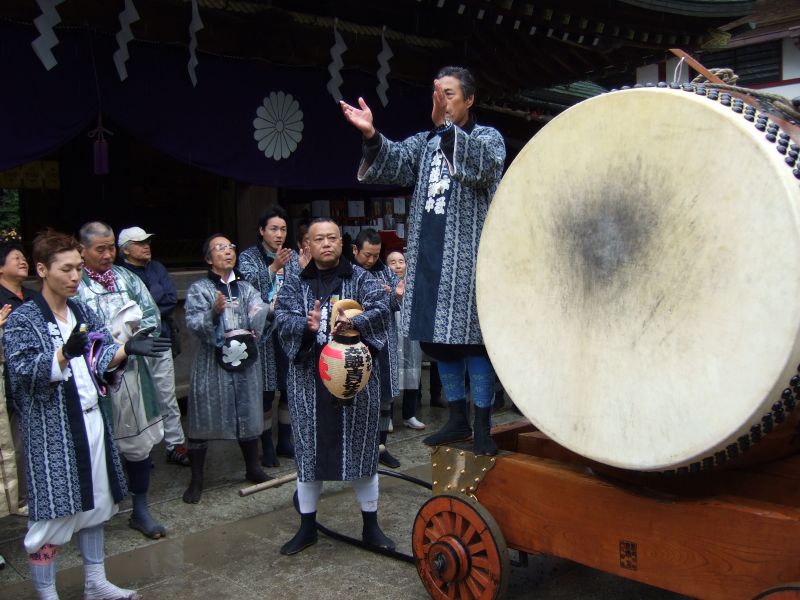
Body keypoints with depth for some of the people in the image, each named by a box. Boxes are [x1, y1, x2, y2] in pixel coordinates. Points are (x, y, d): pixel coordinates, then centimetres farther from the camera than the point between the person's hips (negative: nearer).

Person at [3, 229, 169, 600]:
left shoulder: (83, 312, 8)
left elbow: (103, 358, 5)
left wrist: (127, 349, -16)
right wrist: (65, 354, -36)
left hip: (91, 420, 7)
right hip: (50, 429, -6)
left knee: (94, 502, 16)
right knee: (51, 514, 0)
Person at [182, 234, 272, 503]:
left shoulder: (246, 288, 9)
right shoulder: (199, 289, -2)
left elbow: (258, 319, -3)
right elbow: (194, 324, -15)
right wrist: (214, 313, -32)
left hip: (245, 361, 4)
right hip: (212, 363, -4)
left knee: (249, 414, 13)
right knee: (204, 418, 2)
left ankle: (252, 468, 32)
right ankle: (196, 480, 15)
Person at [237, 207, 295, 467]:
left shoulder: (292, 257, 9)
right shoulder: (249, 256, 0)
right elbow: (250, 283, -18)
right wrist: (274, 268, -31)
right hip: (263, 332, -4)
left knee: (290, 388, 9)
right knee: (266, 391, -1)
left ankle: (284, 441, 25)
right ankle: (267, 447, 13)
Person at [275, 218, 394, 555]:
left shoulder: (360, 279, 4)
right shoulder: (295, 284, 9)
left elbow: (381, 306, -12)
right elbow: (283, 318, -6)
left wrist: (355, 322, -31)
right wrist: (307, 326, -27)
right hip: (309, 379, 2)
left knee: (361, 447, 5)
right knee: (309, 450, 7)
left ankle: (370, 526, 21)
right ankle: (307, 527, 23)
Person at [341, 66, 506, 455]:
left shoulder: (488, 138, 2)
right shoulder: (425, 142, 17)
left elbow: (480, 165, -20)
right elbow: (395, 161, 1)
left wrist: (445, 126, -31)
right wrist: (371, 136, -19)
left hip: (469, 257, -5)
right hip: (429, 256, 6)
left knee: (472, 337, -5)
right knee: (438, 338, 10)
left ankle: (482, 426, 6)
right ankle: (457, 418, 23)